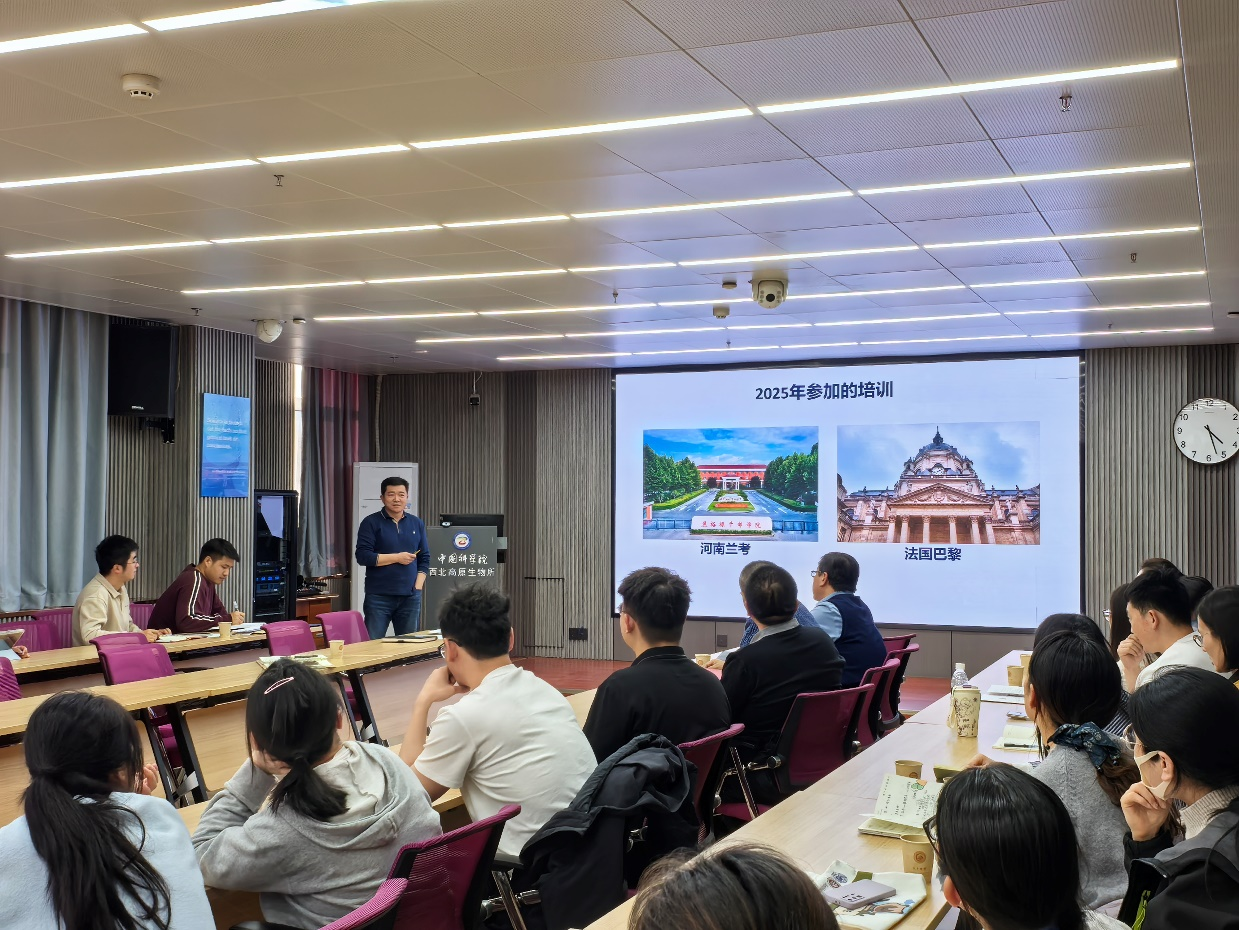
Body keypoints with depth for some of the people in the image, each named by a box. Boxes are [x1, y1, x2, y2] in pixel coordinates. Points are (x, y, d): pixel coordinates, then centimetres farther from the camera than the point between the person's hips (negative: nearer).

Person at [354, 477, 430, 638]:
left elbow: (424, 559, 14)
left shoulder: (417, 524, 12)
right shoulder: (371, 523, -1)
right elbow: (362, 556, -10)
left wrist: (417, 587, 1)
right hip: (378, 596, -4)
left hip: (410, 597, 4)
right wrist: (397, 558, -12)